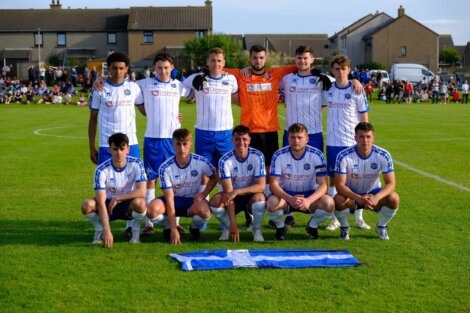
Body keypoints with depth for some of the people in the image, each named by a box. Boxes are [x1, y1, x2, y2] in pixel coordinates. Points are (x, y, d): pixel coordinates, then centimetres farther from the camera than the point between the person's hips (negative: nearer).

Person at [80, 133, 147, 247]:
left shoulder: (136, 164, -18)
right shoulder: (101, 170, -21)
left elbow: (141, 192, -25)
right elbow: (101, 202, -27)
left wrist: (117, 198, -24)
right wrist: (107, 231, -36)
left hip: (129, 205, 0)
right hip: (108, 205, 0)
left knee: (139, 203, -36)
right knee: (87, 205, -30)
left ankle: (136, 232, -5)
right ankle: (99, 231, 1)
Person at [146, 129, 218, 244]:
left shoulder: (201, 162, -17)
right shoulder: (165, 168, -20)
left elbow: (214, 177, 6)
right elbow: (169, 199, -21)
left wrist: (203, 194, -14)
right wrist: (174, 230, -26)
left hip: (193, 200, 0)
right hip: (174, 199, 0)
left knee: (204, 212, -37)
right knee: (152, 210, -33)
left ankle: (195, 227, 3)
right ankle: (168, 227, 4)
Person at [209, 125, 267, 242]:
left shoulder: (257, 156, -17)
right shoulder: (225, 160, -19)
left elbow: (261, 186, -19)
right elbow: (228, 192, -23)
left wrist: (238, 191, -35)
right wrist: (233, 224, -29)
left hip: (251, 196, 0)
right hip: (234, 198, 0)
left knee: (259, 197, -34)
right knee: (215, 201, -30)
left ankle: (257, 230, -6)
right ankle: (228, 228, 1)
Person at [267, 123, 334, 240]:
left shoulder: (316, 155, -13)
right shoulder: (279, 156, -13)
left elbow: (323, 185, -15)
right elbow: (273, 185, -17)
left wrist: (309, 200, -35)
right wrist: (289, 199, -37)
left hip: (309, 196, 1)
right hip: (286, 195, 0)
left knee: (329, 203, -30)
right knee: (272, 203, -34)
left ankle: (313, 226, 4)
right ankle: (280, 226, 1)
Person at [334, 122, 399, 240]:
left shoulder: (383, 155, -18)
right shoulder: (344, 156, -23)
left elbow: (390, 184, -19)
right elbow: (339, 185, -24)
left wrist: (376, 197, -40)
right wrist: (358, 198, -41)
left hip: (373, 193, 2)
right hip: (351, 194, -1)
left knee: (393, 198, -28)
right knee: (338, 200, -35)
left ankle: (381, 226, 3)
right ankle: (344, 227, -2)